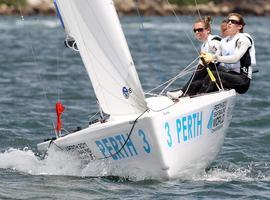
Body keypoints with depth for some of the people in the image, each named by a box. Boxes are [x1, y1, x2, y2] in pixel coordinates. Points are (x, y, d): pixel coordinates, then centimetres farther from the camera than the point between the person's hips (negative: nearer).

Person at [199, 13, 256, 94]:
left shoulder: (244, 39, -5)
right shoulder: (224, 41, 18)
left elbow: (235, 58, -19)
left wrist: (215, 57, -26)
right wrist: (208, 56, -14)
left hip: (242, 79, -7)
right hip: (229, 76, 7)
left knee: (213, 75, -27)